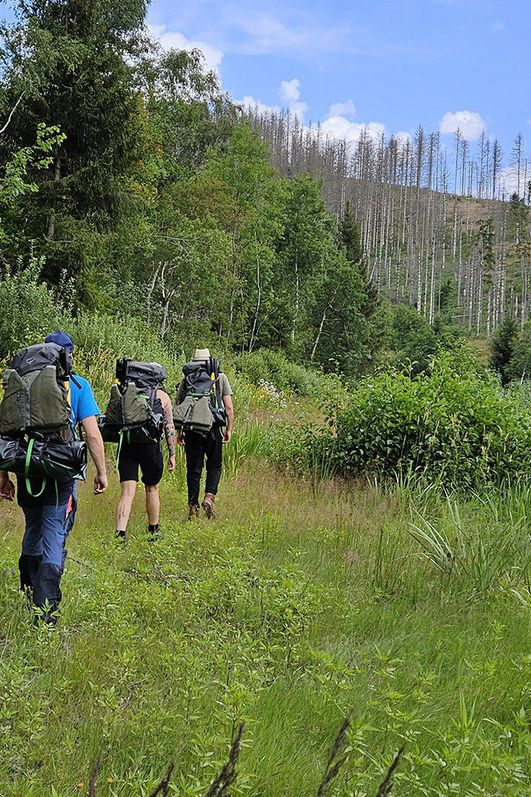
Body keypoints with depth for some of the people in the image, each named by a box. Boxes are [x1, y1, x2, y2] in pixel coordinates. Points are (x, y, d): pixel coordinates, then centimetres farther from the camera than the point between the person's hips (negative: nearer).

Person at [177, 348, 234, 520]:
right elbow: (229, 407, -1)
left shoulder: (187, 379, 5)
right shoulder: (220, 377, 4)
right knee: (214, 465, 13)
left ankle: (193, 506, 9)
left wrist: (180, 432, 11)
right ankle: (209, 496, -7)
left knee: (193, 469, 7)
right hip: (213, 428, -1)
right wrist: (229, 429, 7)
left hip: (192, 430, 1)